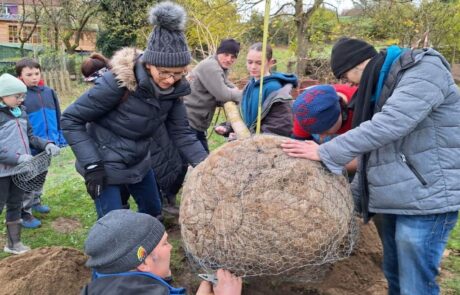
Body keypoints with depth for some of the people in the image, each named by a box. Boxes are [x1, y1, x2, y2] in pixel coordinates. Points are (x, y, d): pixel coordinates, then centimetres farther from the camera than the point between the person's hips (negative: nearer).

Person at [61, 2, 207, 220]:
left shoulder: (173, 88, -13)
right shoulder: (118, 81, -30)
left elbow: (181, 132, -6)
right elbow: (71, 120, -21)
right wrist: (91, 164, -27)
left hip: (140, 161, 6)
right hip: (105, 165, -6)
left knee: (153, 213, 20)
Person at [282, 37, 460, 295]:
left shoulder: (424, 70, -13)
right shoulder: (381, 86, 15)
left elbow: (389, 124, -27)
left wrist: (325, 152, -23)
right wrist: (354, 195, 13)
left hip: (426, 199, -8)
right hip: (395, 199, 9)